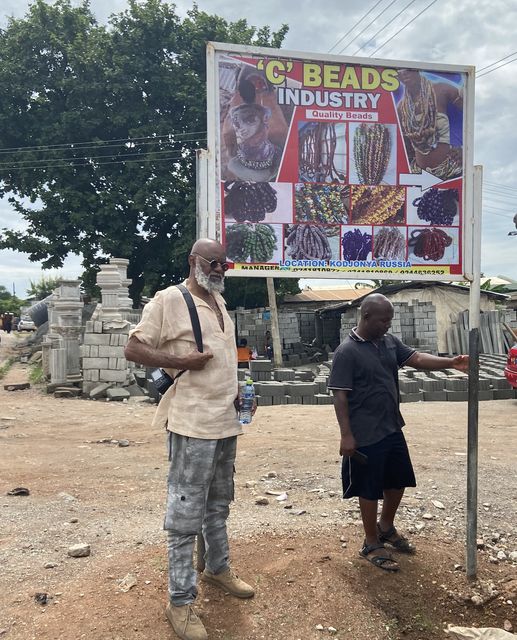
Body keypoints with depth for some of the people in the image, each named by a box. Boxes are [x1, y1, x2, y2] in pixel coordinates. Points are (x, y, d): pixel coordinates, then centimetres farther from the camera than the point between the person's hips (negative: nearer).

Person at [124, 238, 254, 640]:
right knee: (186, 513, 0)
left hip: (226, 420, 8)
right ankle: (181, 600, 13)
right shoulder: (169, 300, -11)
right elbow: (133, 349, -10)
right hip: (193, 423, -8)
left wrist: (236, 393, 13)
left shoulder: (220, 300, 12)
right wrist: (179, 361, -20)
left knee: (219, 503, 21)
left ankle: (218, 567, 39)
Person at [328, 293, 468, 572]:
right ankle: (372, 544, 23)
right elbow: (339, 395, -17)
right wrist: (346, 434, -20)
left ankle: (386, 528, 42)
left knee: (398, 481, 20)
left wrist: (450, 362, -17)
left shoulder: (390, 342, 5)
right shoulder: (347, 351, -17)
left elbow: (417, 358, 0)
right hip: (366, 435, -8)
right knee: (370, 489, 6)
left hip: (392, 429, 8)